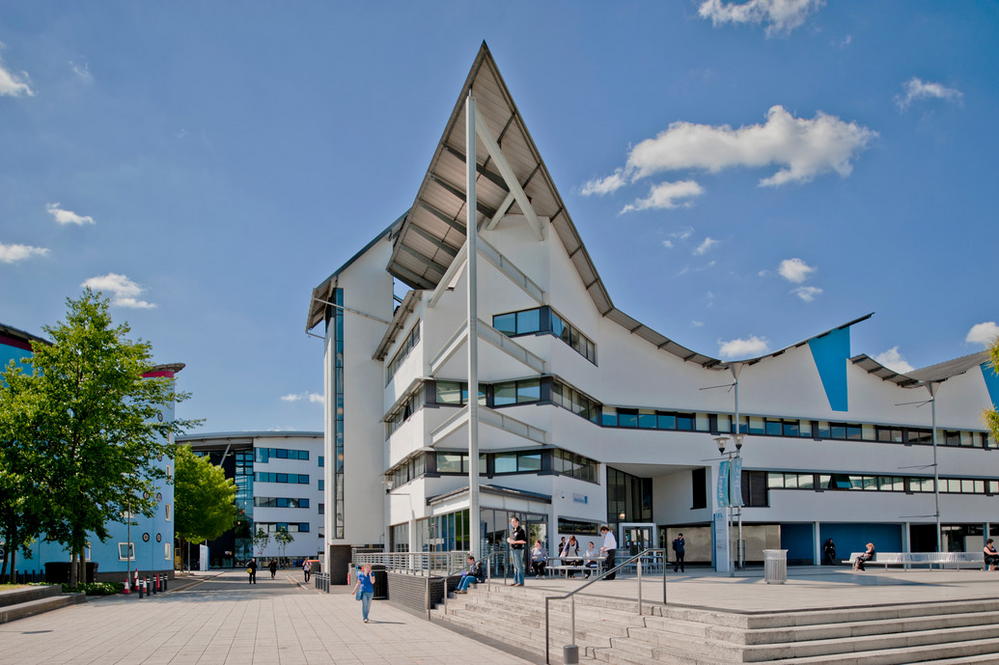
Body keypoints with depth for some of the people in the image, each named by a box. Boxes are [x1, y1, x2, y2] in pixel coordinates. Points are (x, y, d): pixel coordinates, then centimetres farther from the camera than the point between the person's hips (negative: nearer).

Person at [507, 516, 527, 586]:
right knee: (515, 567, 11)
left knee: (519, 566, -7)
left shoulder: (520, 530, -9)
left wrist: (515, 542, -17)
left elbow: (525, 541, -15)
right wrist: (509, 540, 6)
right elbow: (509, 538, 29)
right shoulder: (512, 530, 17)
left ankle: (520, 582, -6)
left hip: (518, 549, -8)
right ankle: (515, 581, 14)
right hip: (512, 549, 8)